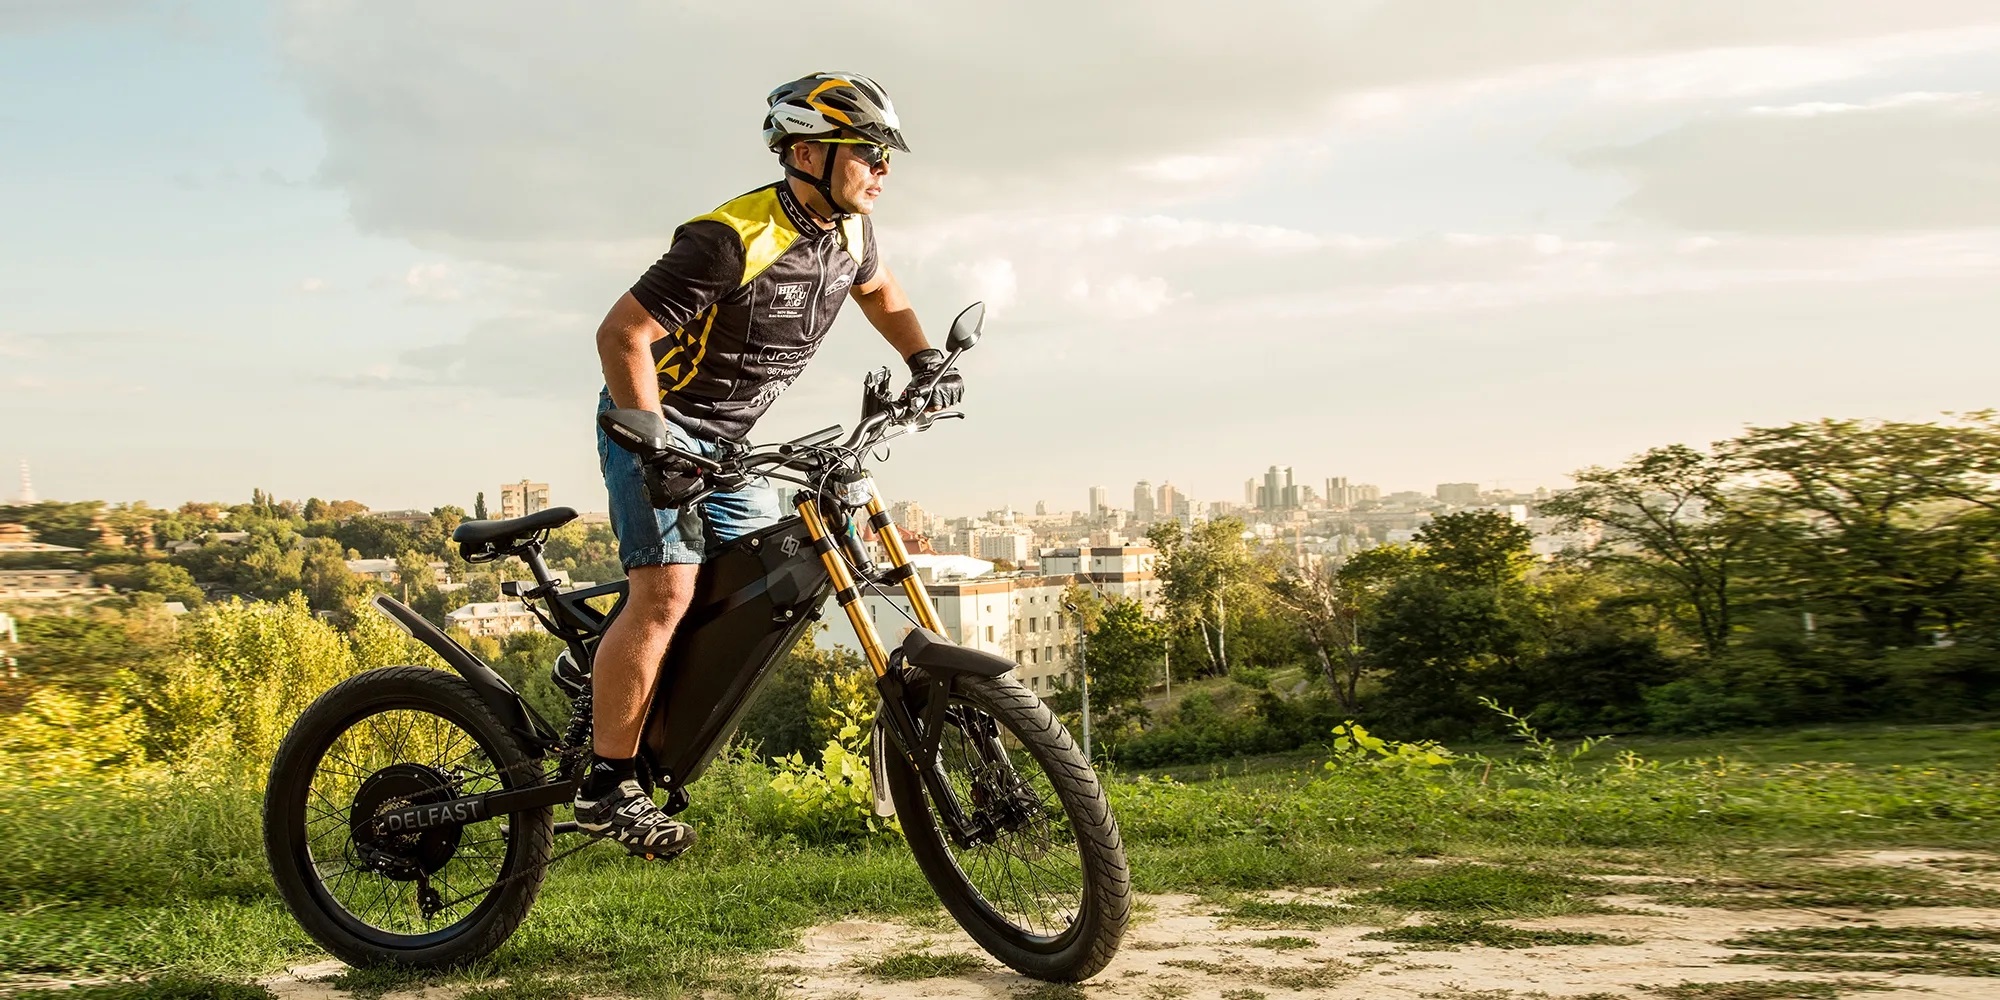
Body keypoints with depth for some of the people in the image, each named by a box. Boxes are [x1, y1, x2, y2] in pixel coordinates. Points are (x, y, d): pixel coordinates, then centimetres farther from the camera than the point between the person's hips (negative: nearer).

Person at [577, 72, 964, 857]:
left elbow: (876, 287, 22)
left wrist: (924, 359, 10)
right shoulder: (734, 240, -28)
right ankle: (606, 787, -10)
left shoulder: (848, 230, -3)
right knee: (666, 592, -19)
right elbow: (621, 336, -27)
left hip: (728, 438, 8)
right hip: (656, 420, -8)